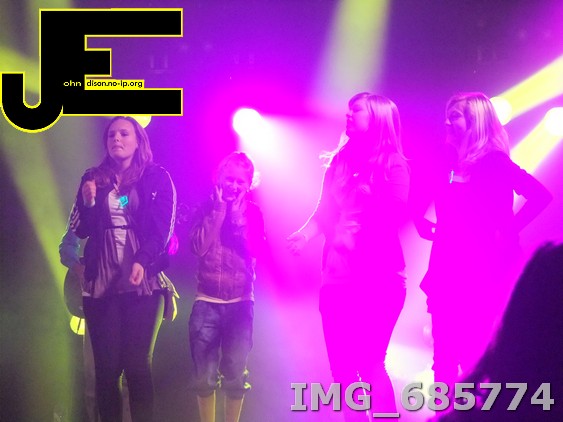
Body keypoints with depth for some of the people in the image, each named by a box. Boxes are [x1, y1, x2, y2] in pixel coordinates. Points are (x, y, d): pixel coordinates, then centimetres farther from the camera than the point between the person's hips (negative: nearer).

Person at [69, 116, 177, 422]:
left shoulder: (157, 178, 5)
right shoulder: (93, 178, 14)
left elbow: (163, 228, -4)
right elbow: (80, 230, 10)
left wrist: (142, 261, -21)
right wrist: (88, 203, -9)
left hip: (142, 281, -2)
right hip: (101, 281, 3)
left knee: (136, 365, -4)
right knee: (106, 366, 1)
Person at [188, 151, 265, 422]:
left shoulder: (253, 213, 6)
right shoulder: (206, 208, 5)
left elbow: (254, 249, -8)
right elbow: (200, 246, -10)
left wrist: (237, 212, -10)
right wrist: (219, 209, -10)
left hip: (240, 303, 0)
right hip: (207, 302, 0)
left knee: (235, 375, 4)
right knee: (205, 375, 1)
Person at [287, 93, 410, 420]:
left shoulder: (394, 164, 0)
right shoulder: (342, 160, 15)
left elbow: (396, 214, -11)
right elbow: (325, 212, 14)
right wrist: (306, 233, -3)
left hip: (378, 278, -6)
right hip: (338, 278, 6)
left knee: (370, 364, -12)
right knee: (342, 367, 6)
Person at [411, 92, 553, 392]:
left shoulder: (495, 163, -7)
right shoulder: (447, 159, 10)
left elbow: (540, 196, -16)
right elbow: (421, 198, 22)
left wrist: (507, 231, -12)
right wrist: (421, 221, 6)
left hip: (480, 272, -6)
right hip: (446, 271, 6)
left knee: (472, 356, -3)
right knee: (444, 354, 9)